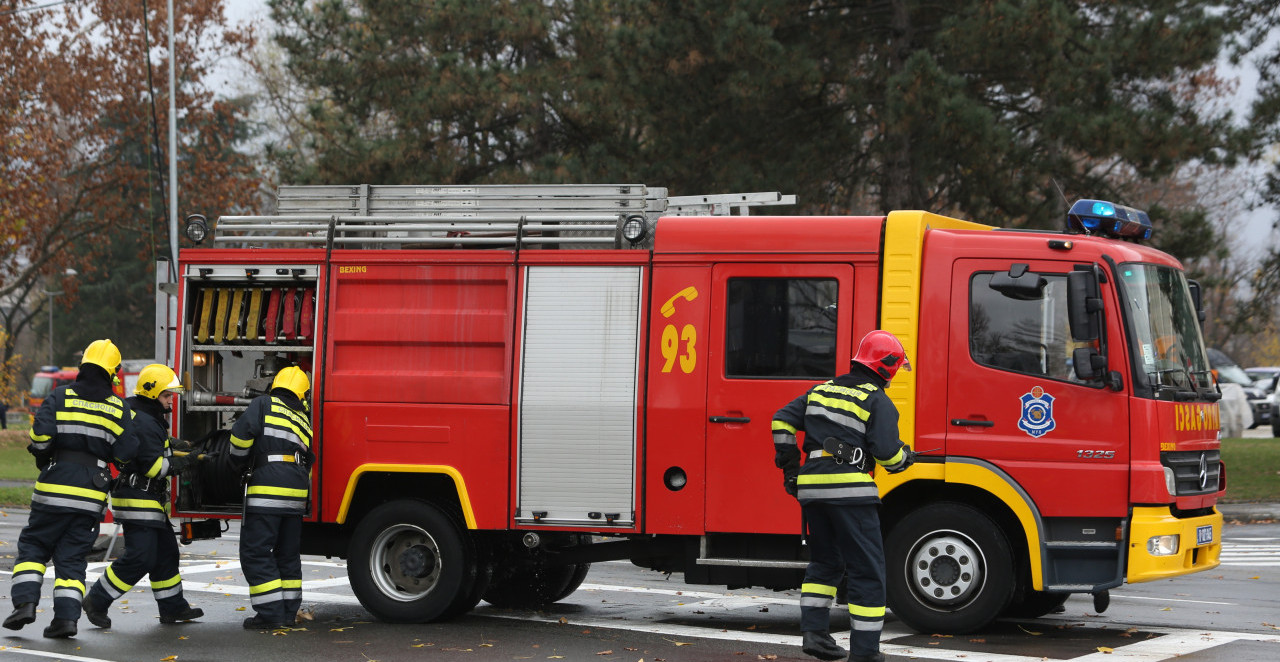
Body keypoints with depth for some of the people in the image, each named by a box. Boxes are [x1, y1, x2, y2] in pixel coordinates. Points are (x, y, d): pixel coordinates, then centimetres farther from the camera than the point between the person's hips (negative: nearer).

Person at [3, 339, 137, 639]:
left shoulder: (60, 397, -1)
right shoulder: (119, 408, 3)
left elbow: (41, 432, -15)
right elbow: (126, 451, -3)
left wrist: (41, 454, 5)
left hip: (55, 488, -2)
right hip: (91, 496, 2)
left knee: (33, 546, 12)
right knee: (72, 557, 8)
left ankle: (25, 602, -3)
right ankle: (67, 616, -4)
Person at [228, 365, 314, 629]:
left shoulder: (264, 404, 4)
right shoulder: (303, 420, 21)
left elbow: (242, 432, -10)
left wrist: (240, 459, 8)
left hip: (267, 487, -6)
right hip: (297, 489, 7)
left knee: (255, 552, -3)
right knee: (287, 553, 16)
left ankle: (271, 613, -6)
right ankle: (288, 612, 19)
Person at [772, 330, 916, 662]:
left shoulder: (822, 391, 16)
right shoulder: (878, 401, -4)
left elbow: (783, 419, 15)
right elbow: (886, 451, -11)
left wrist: (789, 464, 22)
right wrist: (905, 457, 11)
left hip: (811, 486, 7)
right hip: (849, 491, -7)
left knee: (825, 562, 22)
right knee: (866, 569, 0)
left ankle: (814, 630, 11)